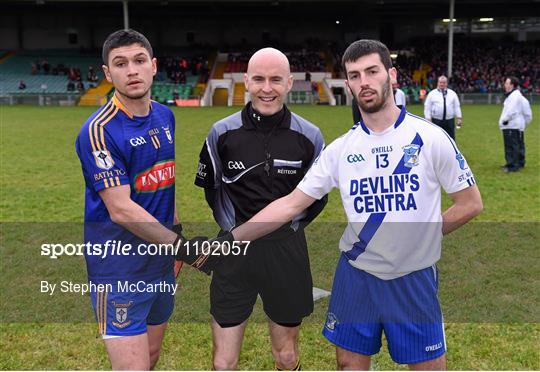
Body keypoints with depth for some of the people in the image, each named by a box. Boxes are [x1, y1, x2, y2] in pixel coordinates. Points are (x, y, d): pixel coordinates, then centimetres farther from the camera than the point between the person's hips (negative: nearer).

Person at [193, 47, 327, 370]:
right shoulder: (222, 133, -6)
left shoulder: (309, 137, -5)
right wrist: (231, 227, 9)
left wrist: (292, 224, 7)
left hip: (287, 253, 1)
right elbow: (209, 186, 10)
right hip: (235, 253, 0)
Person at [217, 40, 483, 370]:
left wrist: (424, 234, -6)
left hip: (414, 277, -2)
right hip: (355, 275, 2)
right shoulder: (340, 149, -1)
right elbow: (290, 205, -1)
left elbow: (471, 203, -1)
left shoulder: (431, 137, -9)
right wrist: (228, 239, -7)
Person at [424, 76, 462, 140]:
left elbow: (457, 106, 10)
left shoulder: (452, 93, 9)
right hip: (436, 121, -2)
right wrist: (428, 119, -6)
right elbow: (427, 108, 1)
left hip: (449, 121, 2)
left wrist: (459, 118, 4)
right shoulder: (432, 94, 3)